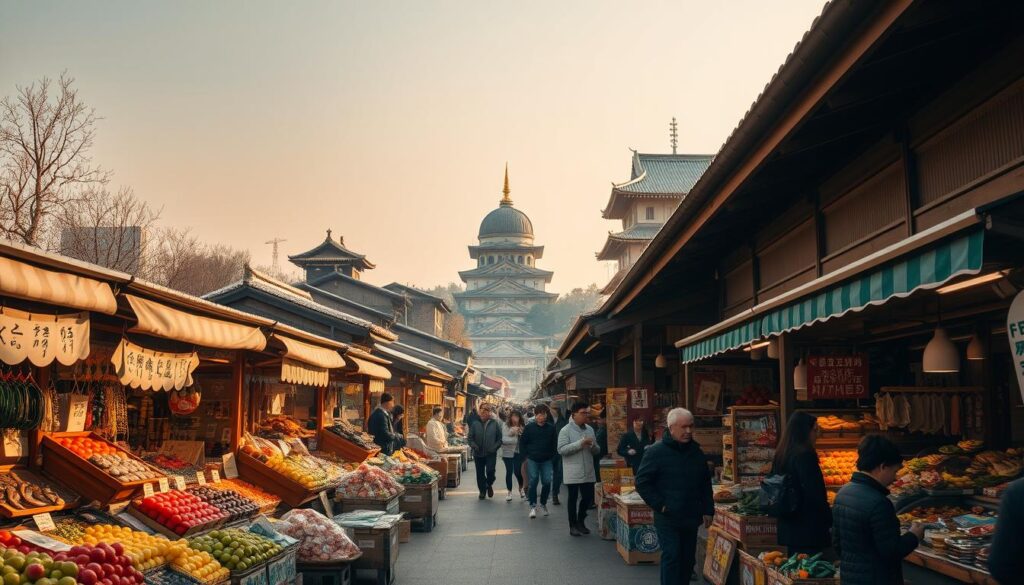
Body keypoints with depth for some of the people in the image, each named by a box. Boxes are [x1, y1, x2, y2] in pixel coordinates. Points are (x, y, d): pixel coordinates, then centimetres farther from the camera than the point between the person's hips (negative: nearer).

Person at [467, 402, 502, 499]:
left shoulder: (495, 424, -1)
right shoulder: (475, 424, 2)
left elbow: (500, 439, 2)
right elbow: (470, 438, 5)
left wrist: (494, 447, -12)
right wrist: (474, 446, -12)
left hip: (491, 454, -2)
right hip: (478, 453, 2)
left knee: (490, 471, -14)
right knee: (480, 473, 8)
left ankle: (489, 485, 17)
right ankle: (482, 490, 27)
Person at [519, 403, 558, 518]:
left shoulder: (551, 428, 1)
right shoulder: (529, 427, -3)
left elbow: (554, 444, 9)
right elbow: (522, 442, 4)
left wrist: (551, 456, 2)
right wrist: (526, 456, 0)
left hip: (546, 461, 1)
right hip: (532, 460, -1)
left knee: (547, 482, -3)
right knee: (532, 482, -5)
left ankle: (543, 504, 16)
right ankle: (533, 506, 2)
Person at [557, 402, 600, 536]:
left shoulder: (590, 429, 9)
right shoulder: (566, 430, -9)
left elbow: (597, 451, 15)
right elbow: (561, 450, -18)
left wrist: (593, 446, -10)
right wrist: (580, 444, -23)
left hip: (588, 472, 5)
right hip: (573, 473, -5)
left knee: (588, 497, 10)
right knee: (573, 498, 5)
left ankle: (580, 521, 31)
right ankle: (573, 525, 17)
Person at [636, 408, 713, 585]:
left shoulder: (697, 452, 8)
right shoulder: (656, 452, -10)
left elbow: (705, 484, 18)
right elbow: (642, 482, -9)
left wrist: (708, 510, 11)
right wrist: (659, 505, -13)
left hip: (691, 518, 6)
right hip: (667, 518, -6)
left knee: (688, 559, 11)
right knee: (671, 557, -10)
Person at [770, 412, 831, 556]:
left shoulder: (781, 455, 10)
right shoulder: (805, 456, -16)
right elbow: (815, 494, -18)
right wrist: (831, 520, -10)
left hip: (788, 527, 9)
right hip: (808, 527, -9)